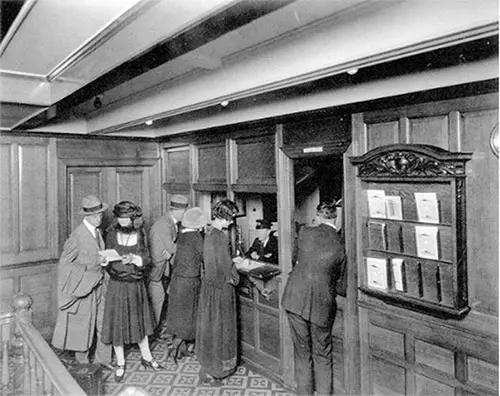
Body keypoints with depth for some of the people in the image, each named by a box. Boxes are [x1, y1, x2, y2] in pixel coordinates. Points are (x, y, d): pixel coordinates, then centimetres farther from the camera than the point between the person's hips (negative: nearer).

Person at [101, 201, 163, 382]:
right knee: (117, 323, 7)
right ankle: (120, 364, 28)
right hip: (116, 285, -1)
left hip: (137, 285, 1)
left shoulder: (140, 234, -6)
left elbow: (146, 260, -7)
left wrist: (133, 258, -25)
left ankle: (146, 357, 34)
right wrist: (105, 262, -23)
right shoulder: (112, 233, -9)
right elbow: (108, 262, -1)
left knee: (139, 321, 15)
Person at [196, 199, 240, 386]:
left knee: (209, 324, 21)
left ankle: (208, 363, 39)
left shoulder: (208, 233, 3)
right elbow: (226, 265, -21)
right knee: (218, 326, 6)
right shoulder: (220, 237, -24)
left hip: (209, 284, 9)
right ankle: (210, 372, 20)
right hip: (221, 287, -9)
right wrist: (235, 278, -4)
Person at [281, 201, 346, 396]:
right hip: (322, 303, -1)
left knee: (302, 351, 15)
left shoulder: (304, 232, -3)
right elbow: (337, 277, 7)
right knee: (322, 354, 17)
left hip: (295, 297, 1)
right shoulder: (339, 247, -5)